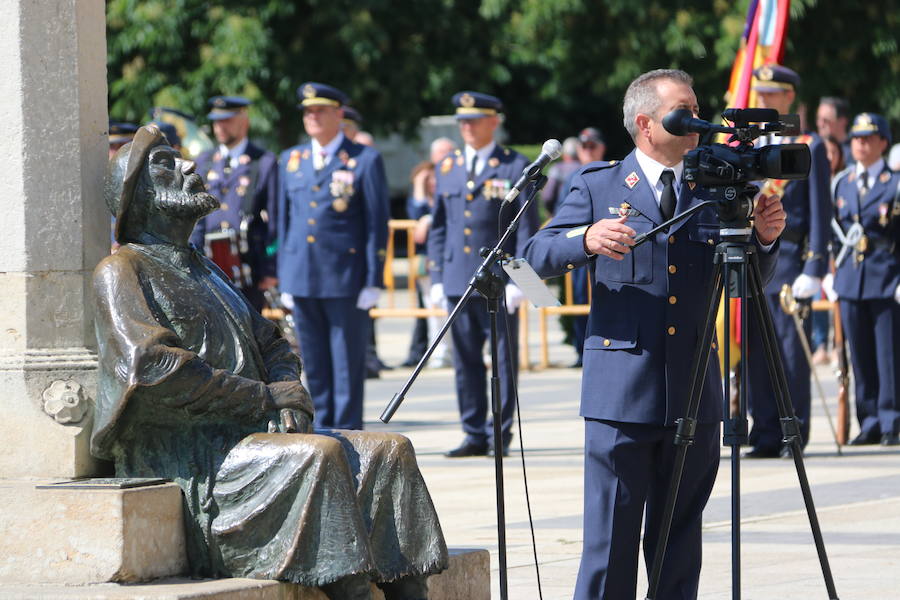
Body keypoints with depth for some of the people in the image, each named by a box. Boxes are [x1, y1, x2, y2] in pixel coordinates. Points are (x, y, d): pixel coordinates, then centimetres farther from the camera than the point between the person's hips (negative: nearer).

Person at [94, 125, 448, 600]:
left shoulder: (202, 270, 26)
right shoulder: (121, 271, -1)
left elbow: (271, 345, 26)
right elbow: (153, 369, -16)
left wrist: (292, 400, 1)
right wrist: (266, 397, -11)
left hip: (247, 438, 8)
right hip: (188, 464, -8)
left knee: (391, 452, -10)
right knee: (318, 455, -32)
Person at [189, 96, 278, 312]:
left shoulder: (265, 163, 3)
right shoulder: (204, 162, 16)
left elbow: (273, 221, 0)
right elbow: (196, 219, 15)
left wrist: (270, 270, -5)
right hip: (211, 266, 3)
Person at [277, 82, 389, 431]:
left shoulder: (365, 160, -1)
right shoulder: (291, 160, 13)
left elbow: (377, 224, -2)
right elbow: (284, 220, 17)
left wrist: (373, 282, -8)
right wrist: (283, 278, 12)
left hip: (346, 281, -5)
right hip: (302, 280, 5)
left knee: (348, 363, -2)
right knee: (315, 364, 8)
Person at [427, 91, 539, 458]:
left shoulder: (515, 167, 0)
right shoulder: (448, 168, 13)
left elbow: (527, 228, -4)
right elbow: (438, 227, 16)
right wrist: (436, 277, 9)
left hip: (498, 283, -4)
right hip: (458, 282, 4)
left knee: (505, 359, 0)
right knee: (466, 360, 6)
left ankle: (500, 433, 7)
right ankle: (475, 436, 11)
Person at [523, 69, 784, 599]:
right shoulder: (598, 186, 5)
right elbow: (537, 257, -1)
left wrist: (764, 238, -8)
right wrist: (586, 240, -20)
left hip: (695, 395, 3)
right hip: (621, 391, -3)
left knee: (680, 542, 8)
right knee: (610, 540, -4)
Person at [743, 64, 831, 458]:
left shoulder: (809, 148, 1)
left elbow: (821, 214, -3)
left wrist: (813, 269, -10)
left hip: (788, 260, -5)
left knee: (792, 351, -2)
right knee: (755, 352, 4)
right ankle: (766, 436, 8)